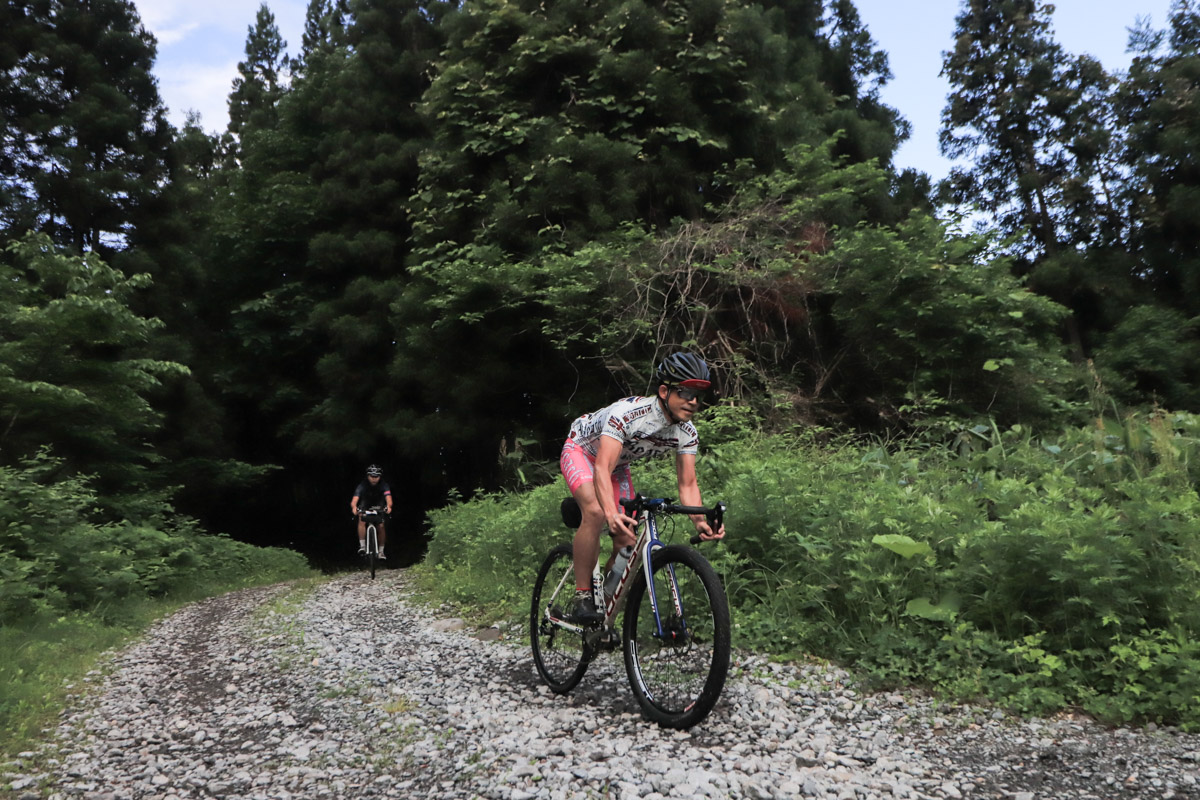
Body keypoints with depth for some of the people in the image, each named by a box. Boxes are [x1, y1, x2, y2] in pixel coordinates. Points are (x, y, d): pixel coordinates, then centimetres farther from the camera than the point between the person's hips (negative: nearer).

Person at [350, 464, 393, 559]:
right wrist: (354, 507, -61)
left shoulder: (383, 485, -26)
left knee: (381, 527, -12)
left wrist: (388, 506, -62)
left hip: (379, 507, 1)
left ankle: (381, 552, 1)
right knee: (361, 520, -28)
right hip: (365, 507, 0)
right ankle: (362, 546, -23)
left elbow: (388, 498, -40)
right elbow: (354, 499, -39)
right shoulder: (363, 485, -27)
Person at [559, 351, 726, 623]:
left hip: (618, 465, 6)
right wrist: (612, 514, -63)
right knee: (596, 512, -33)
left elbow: (687, 484, -18)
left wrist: (700, 520, -39)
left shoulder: (687, 433, -20)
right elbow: (602, 468, -47)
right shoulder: (627, 414, -39)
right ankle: (582, 598, -22)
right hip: (581, 451, -6)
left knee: (627, 544, -4)